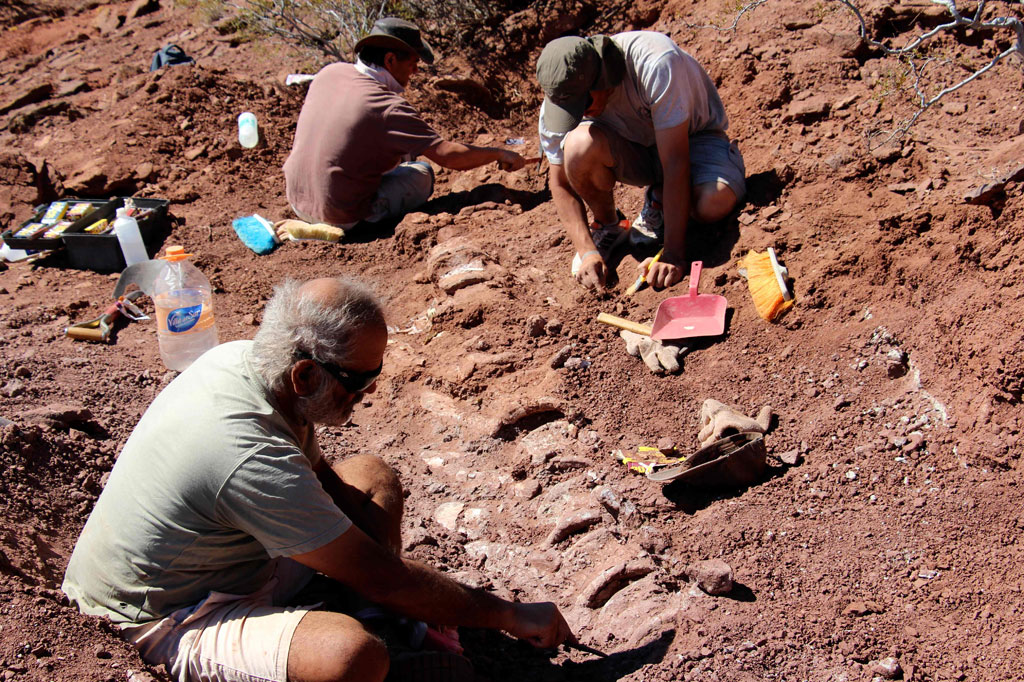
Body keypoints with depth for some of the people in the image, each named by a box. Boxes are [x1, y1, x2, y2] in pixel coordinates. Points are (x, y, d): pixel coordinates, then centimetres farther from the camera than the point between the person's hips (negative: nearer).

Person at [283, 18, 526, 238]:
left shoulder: (330, 73, 1)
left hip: (298, 202, 7)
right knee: (421, 173, 11)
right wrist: (498, 154, -7)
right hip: (343, 217, -7)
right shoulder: (388, 107, -20)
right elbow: (447, 154, -22)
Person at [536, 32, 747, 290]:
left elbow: (675, 164, -36)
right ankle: (607, 225, -3)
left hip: (694, 136, -2)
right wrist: (588, 251, -25)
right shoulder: (560, 95, -22)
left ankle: (660, 199, 1)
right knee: (580, 145, -33)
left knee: (714, 204, -37)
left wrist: (673, 256, -37)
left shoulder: (656, 63, -36)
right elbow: (560, 183, -12)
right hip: (633, 149, 3)